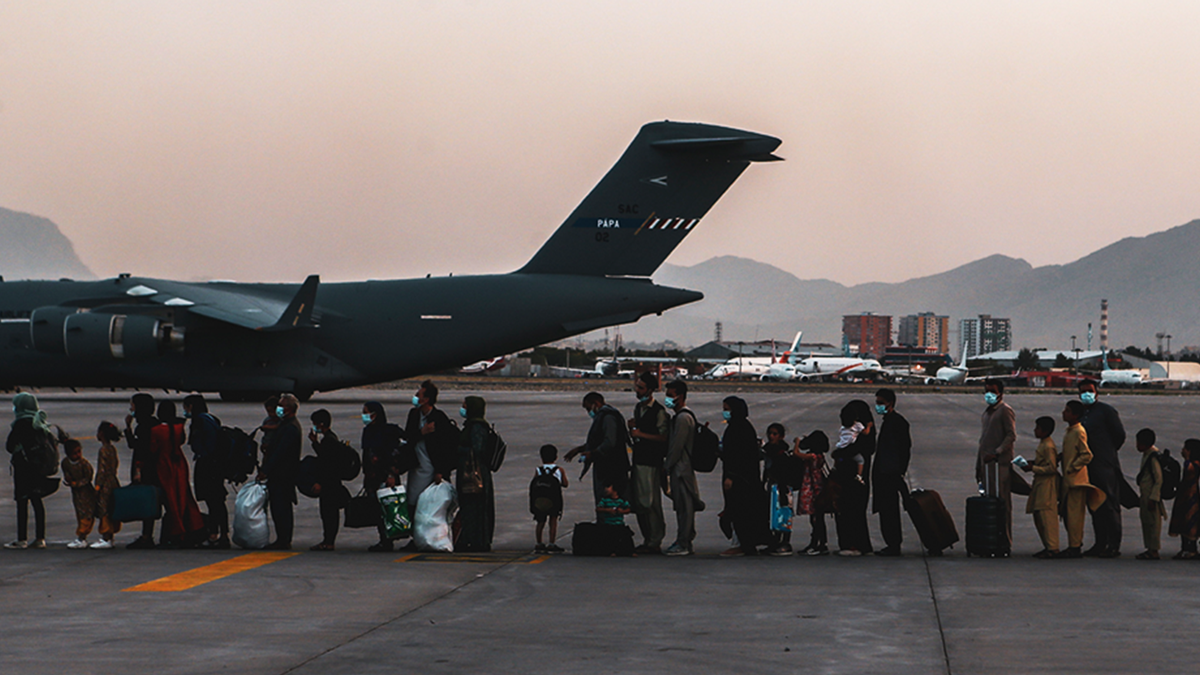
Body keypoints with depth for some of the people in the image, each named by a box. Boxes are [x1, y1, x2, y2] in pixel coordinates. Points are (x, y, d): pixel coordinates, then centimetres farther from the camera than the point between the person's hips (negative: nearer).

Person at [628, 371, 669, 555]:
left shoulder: (659, 411, -11)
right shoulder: (638, 408, 16)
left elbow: (664, 437, -17)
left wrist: (641, 434, -16)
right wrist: (632, 428, 4)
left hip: (651, 462, -9)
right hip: (638, 460, 9)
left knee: (650, 503, -7)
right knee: (638, 502, 10)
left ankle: (655, 543, -2)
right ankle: (648, 540, 18)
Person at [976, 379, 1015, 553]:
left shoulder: (1005, 411, -5)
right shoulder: (987, 413, 22)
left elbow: (1011, 436, -14)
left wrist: (996, 453, -23)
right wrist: (978, 465, 23)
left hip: (1000, 464, -9)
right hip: (987, 465, 9)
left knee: (1003, 504, -8)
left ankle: (1005, 543, -7)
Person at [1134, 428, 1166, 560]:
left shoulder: (1153, 457, -17)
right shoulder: (1146, 455, 14)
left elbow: (1158, 479, -20)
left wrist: (1153, 498, -22)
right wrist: (1141, 497, 25)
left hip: (1152, 495, -10)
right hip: (1145, 495, 10)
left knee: (1153, 522, -7)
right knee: (1146, 522, 13)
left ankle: (1153, 550, -4)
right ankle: (1150, 549, 19)